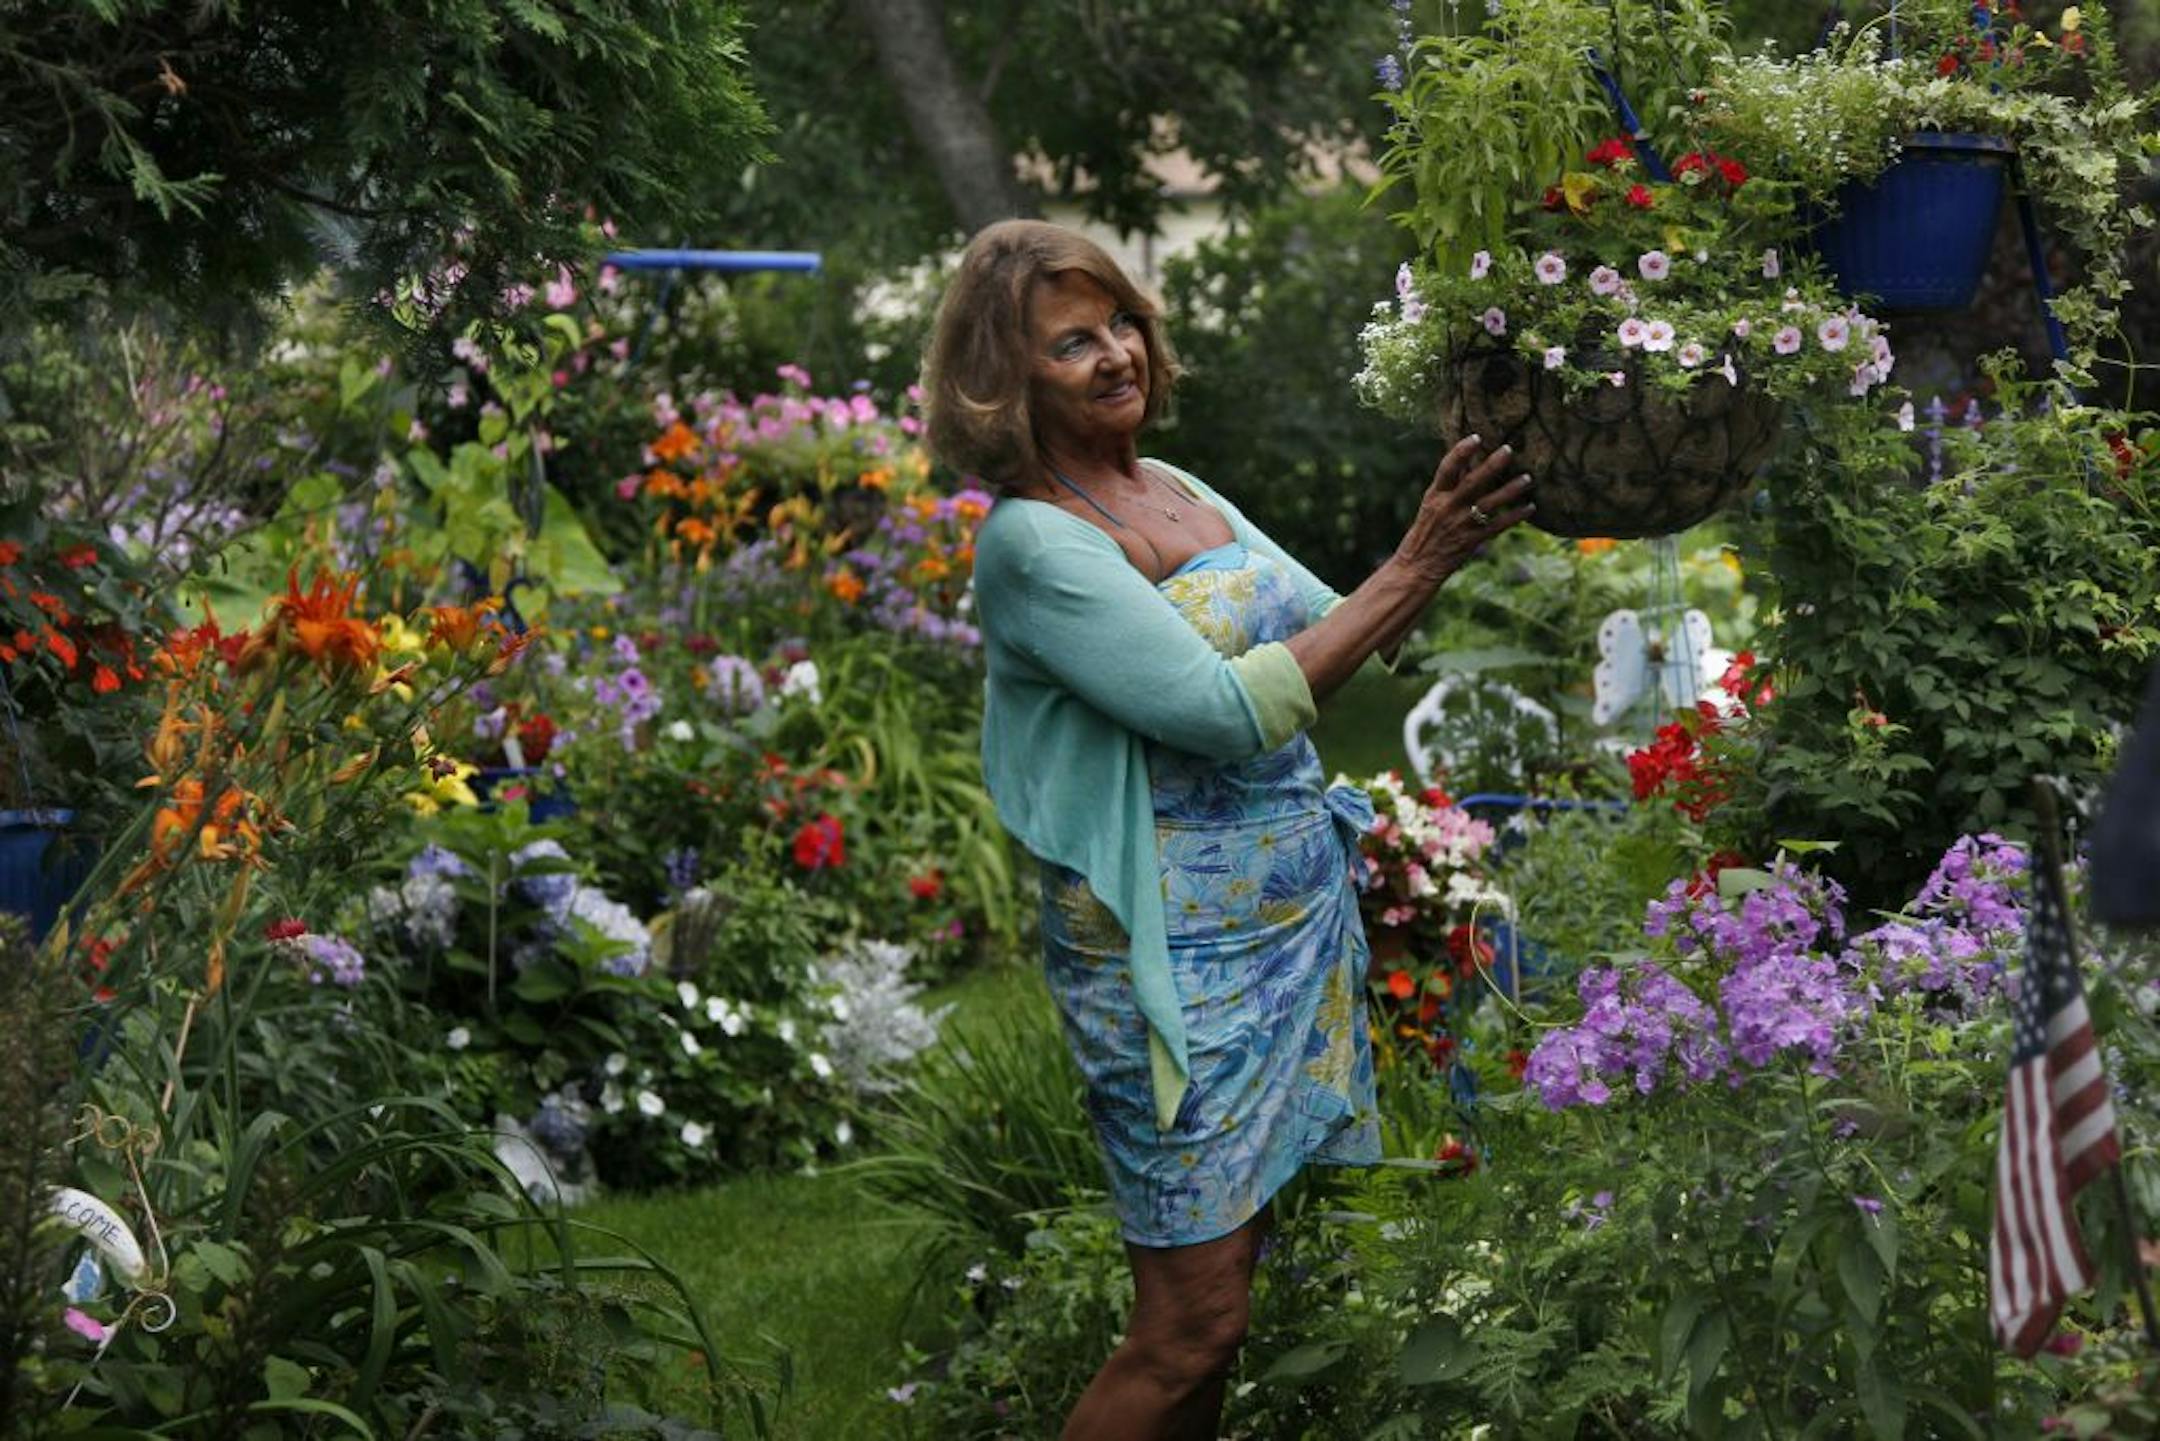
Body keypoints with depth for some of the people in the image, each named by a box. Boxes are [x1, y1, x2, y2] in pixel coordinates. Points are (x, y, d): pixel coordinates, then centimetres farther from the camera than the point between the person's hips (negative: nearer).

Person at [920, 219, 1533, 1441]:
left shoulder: (1176, 492, 11)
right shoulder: (1030, 541, -15)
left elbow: (1331, 639, 16)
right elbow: (1229, 709, -21)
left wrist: (1447, 547, 1)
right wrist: (1413, 570, -21)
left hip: (1296, 917, 8)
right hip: (1176, 951, -8)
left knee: (1234, 1263, 11)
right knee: (1194, 1325, -8)